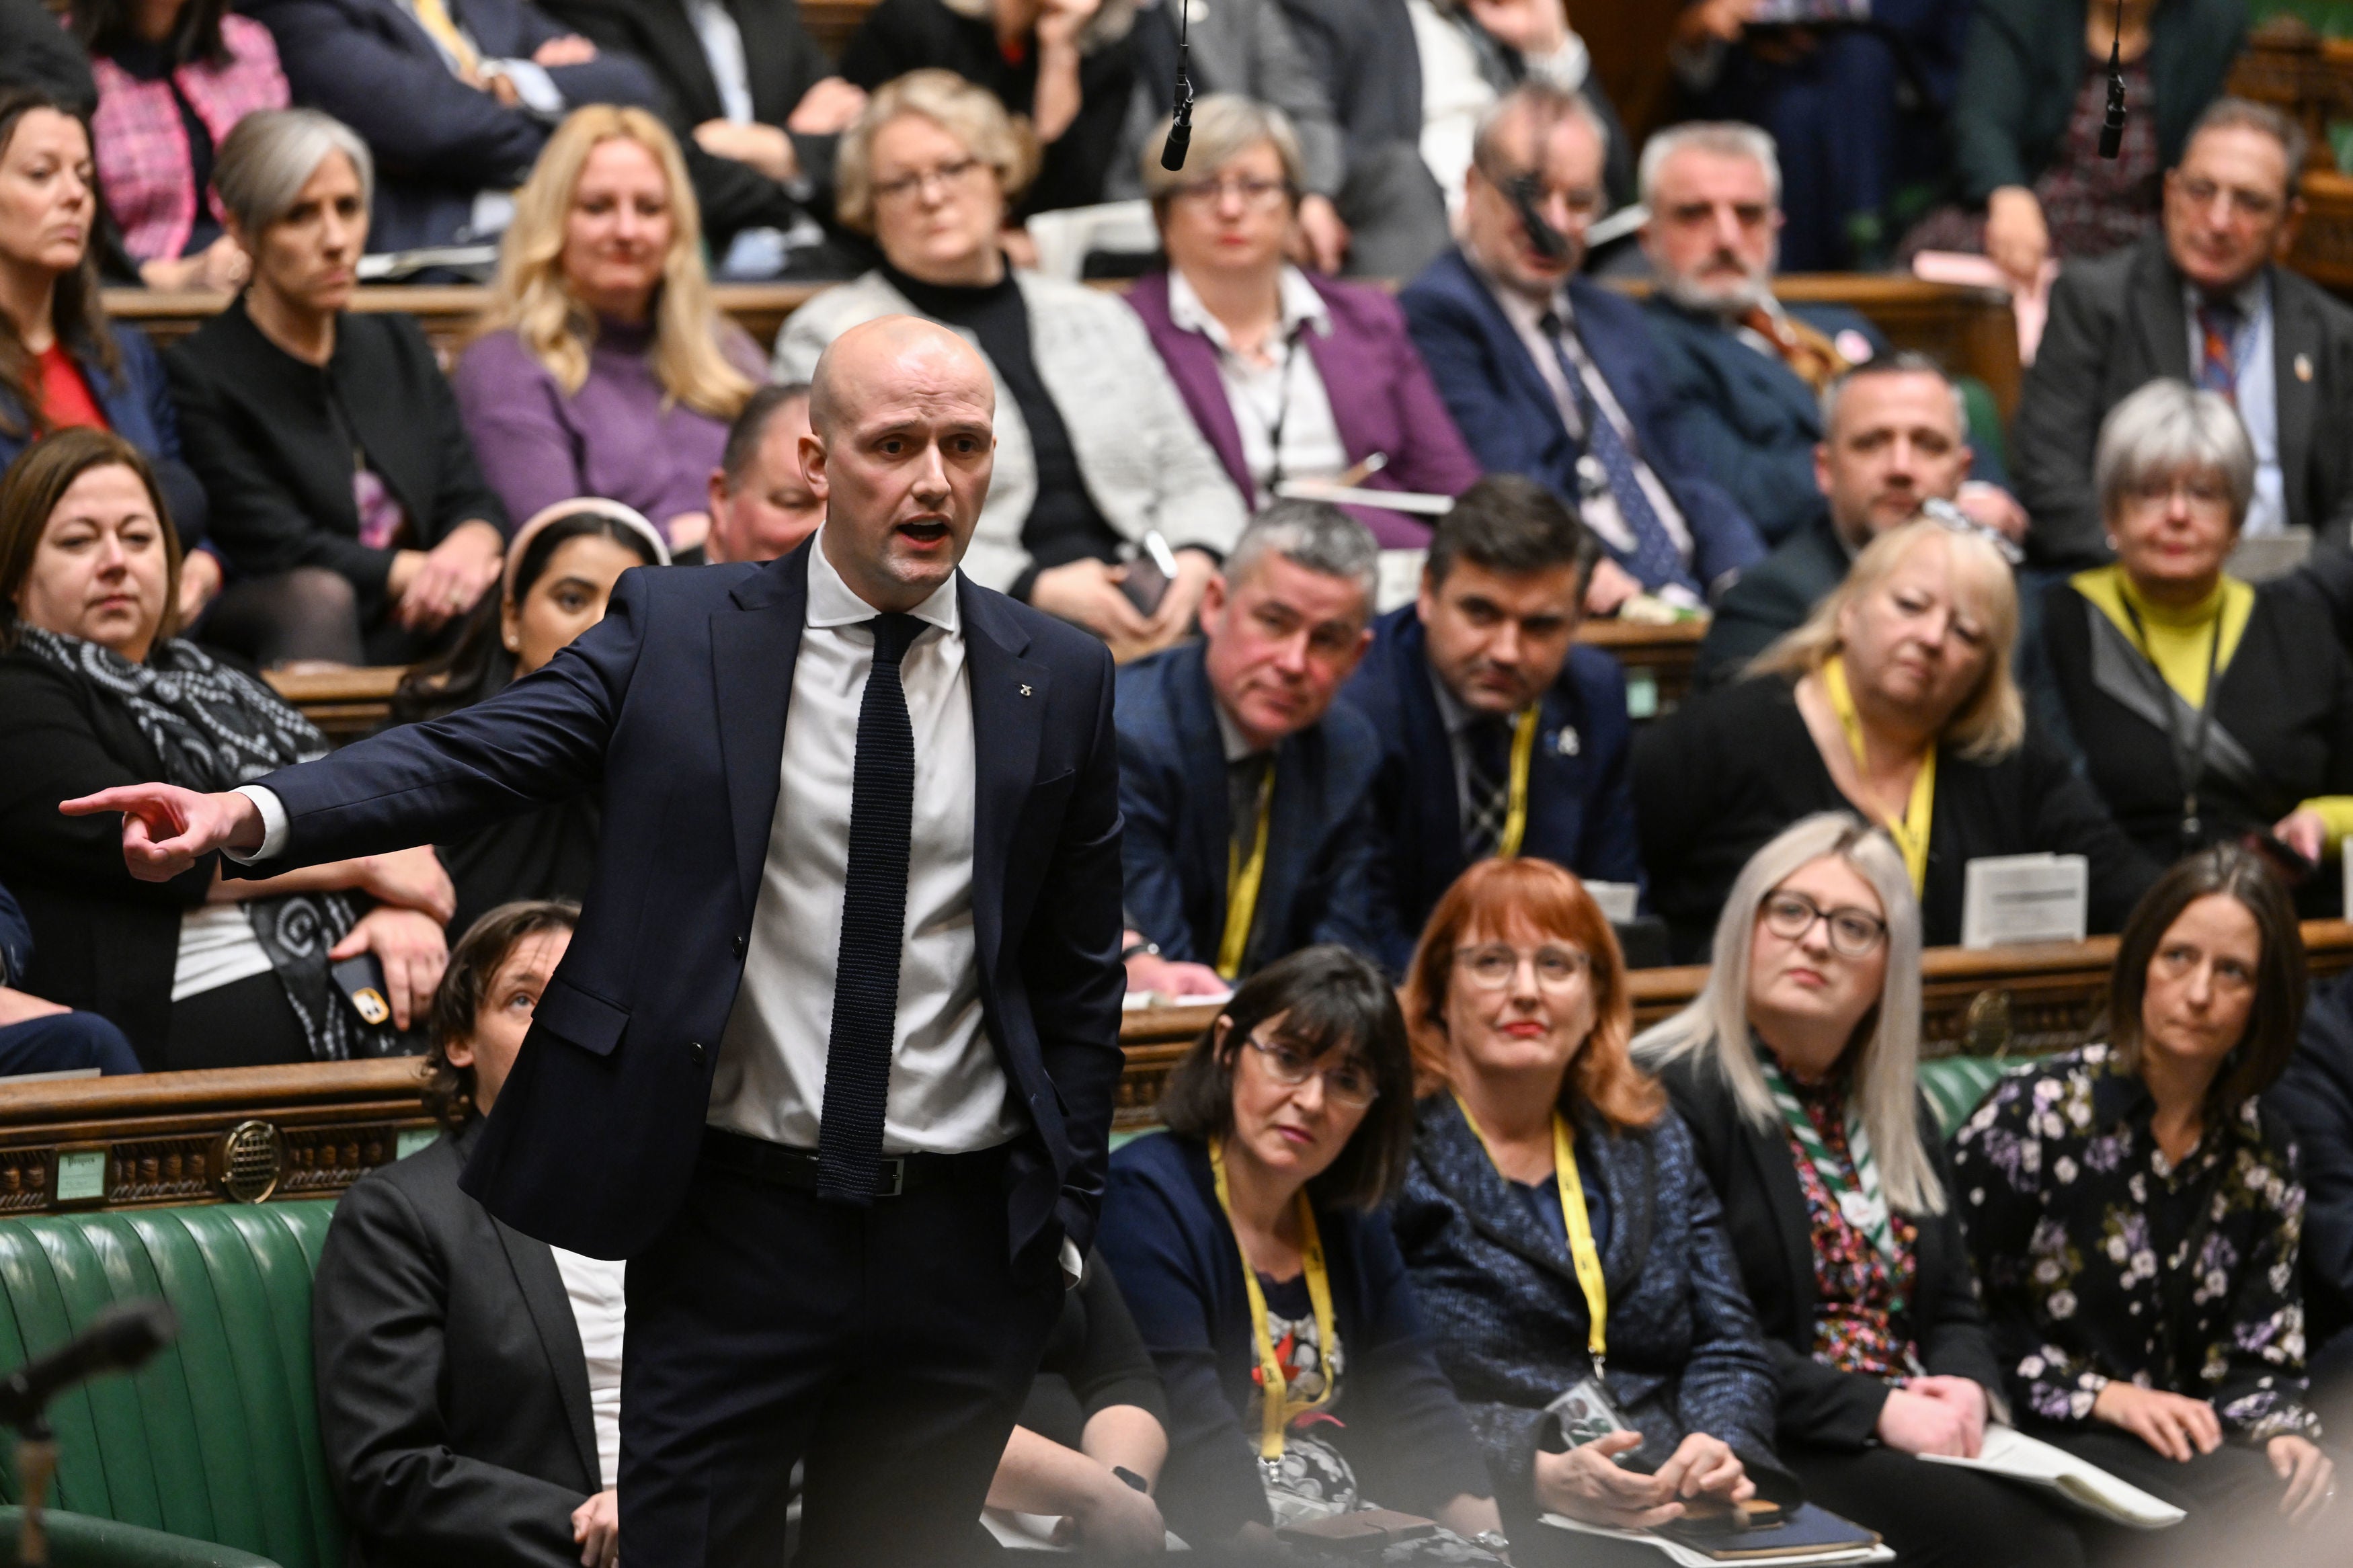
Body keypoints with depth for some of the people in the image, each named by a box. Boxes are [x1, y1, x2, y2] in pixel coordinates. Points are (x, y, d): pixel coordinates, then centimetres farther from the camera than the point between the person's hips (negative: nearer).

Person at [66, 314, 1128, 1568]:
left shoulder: (1060, 682, 4)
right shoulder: (673, 633, -1)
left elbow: (1080, 971, 10)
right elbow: (476, 757, -13)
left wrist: (1067, 1212, 8)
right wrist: (255, 813, -30)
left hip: (965, 1241, 2)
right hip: (739, 1218, -2)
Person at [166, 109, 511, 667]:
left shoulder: (399, 345, 21)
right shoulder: (200, 373, 1)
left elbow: (471, 501, 11)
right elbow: (275, 548, -8)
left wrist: (470, 545, -14)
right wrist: (417, 572, -12)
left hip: (415, 635, 5)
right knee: (318, 595, -38)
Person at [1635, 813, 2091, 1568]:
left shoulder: (1900, 1112, 21)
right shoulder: (1670, 1095, -5)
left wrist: (1965, 1390, -3)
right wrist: (1875, 1411, -17)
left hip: (1914, 1441, 7)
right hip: (1766, 1452, -7)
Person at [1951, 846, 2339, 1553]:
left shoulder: (2262, 1154, 12)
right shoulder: (2037, 1113, -3)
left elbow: (2260, 1358, 11)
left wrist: (2281, 1434, -12)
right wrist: (2102, 1396, -13)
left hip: (2187, 1442, 5)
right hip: (2042, 1441, -5)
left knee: (2310, 1495, -28)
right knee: (2245, 1505, -33)